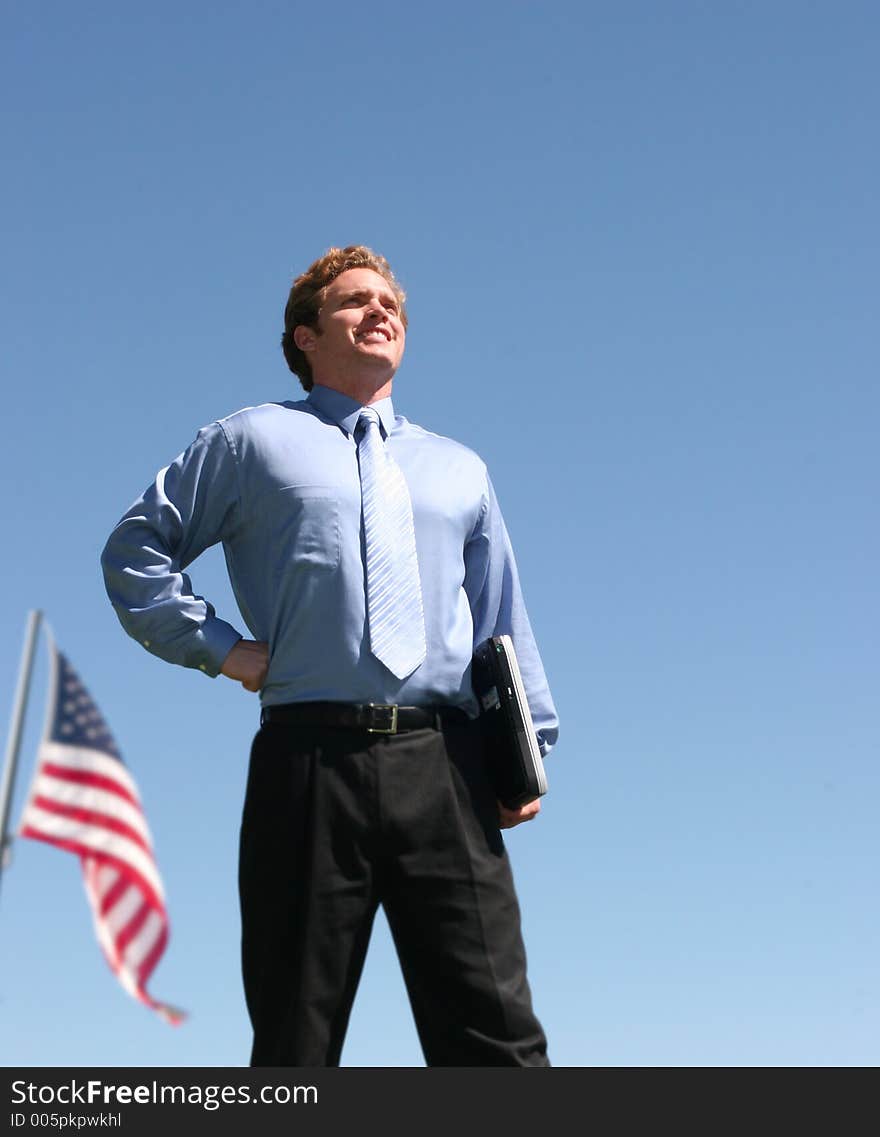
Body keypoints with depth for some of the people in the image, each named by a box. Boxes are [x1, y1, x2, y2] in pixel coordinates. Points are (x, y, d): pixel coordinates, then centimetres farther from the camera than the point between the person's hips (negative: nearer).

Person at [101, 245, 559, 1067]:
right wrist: (219, 647, 4)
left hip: (446, 764, 2)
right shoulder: (255, 440, 14)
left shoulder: (460, 469, 23)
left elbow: (504, 620, 21)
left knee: (496, 1030, -4)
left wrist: (530, 746, 11)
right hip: (312, 759, -2)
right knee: (297, 1035, 2)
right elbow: (134, 551, 16)